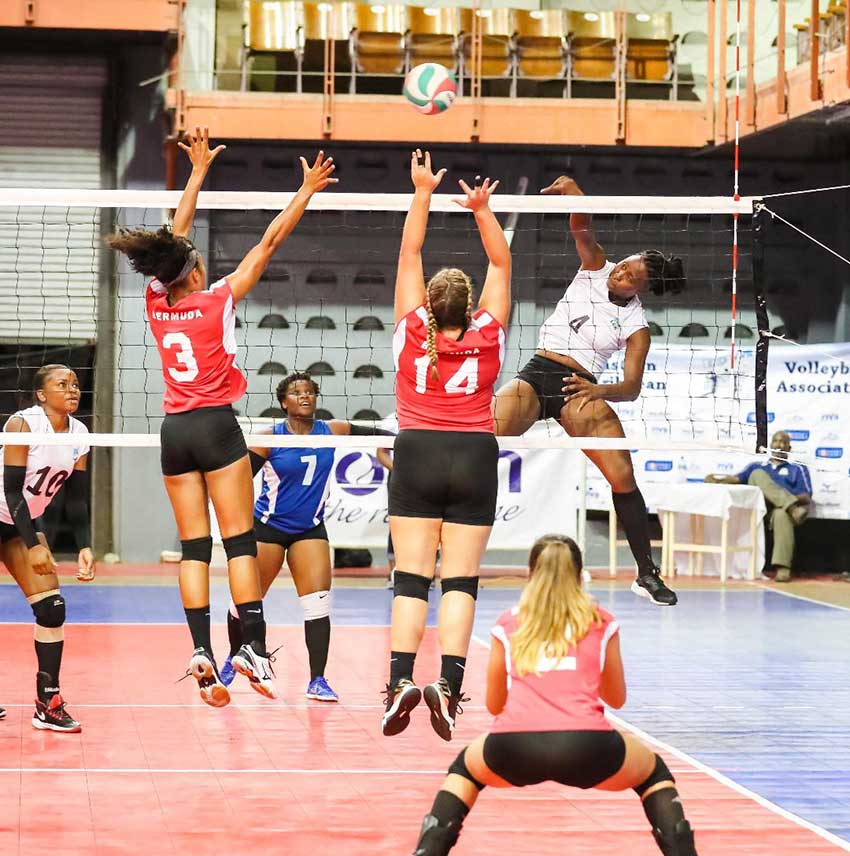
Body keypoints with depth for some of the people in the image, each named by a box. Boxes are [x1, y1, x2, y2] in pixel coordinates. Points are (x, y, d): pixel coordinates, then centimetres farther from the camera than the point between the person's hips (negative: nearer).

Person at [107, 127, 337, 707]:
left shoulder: (157, 304, 4)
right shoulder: (217, 300, -8)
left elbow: (177, 237, 16)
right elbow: (269, 243, -4)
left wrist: (199, 172, 25)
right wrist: (306, 192, 3)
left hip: (175, 429, 5)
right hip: (216, 425, -5)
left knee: (194, 546, 2)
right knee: (240, 540, -6)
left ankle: (202, 653, -8)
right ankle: (253, 647, -13)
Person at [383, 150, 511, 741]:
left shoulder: (412, 332, -2)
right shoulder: (487, 336, -2)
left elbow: (409, 255, 6)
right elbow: (501, 263, 8)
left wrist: (423, 193, 10)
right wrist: (482, 209, 4)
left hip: (417, 455, 0)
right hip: (474, 457, 0)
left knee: (411, 578, -2)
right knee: (461, 580, -3)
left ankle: (400, 681, -17)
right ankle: (449, 684, -17)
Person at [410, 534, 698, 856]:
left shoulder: (508, 623, 20)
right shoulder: (601, 622, 19)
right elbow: (617, 699, 31)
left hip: (513, 746, 1)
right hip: (586, 746, -1)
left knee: (463, 769, 34)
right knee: (655, 773, 29)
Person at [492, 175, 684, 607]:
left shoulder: (636, 325, 2)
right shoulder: (596, 270, 7)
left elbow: (632, 387, -3)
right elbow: (583, 231, -9)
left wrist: (600, 391, -24)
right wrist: (573, 194, -30)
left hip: (579, 389, -1)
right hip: (534, 375, 1)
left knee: (623, 477, -12)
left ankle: (647, 575, 1)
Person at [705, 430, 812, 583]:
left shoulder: (798, 469, 24)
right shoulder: (757, 467, 31)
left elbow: (807, 497, 10)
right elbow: (737, 479, 12)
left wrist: (800, 499, -14)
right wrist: (717, 480, -8)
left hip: (782, 509, -2)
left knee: (782, 515, -41)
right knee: (758, 474, -24)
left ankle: (782, 568, -52)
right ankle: (792, 506, -40)